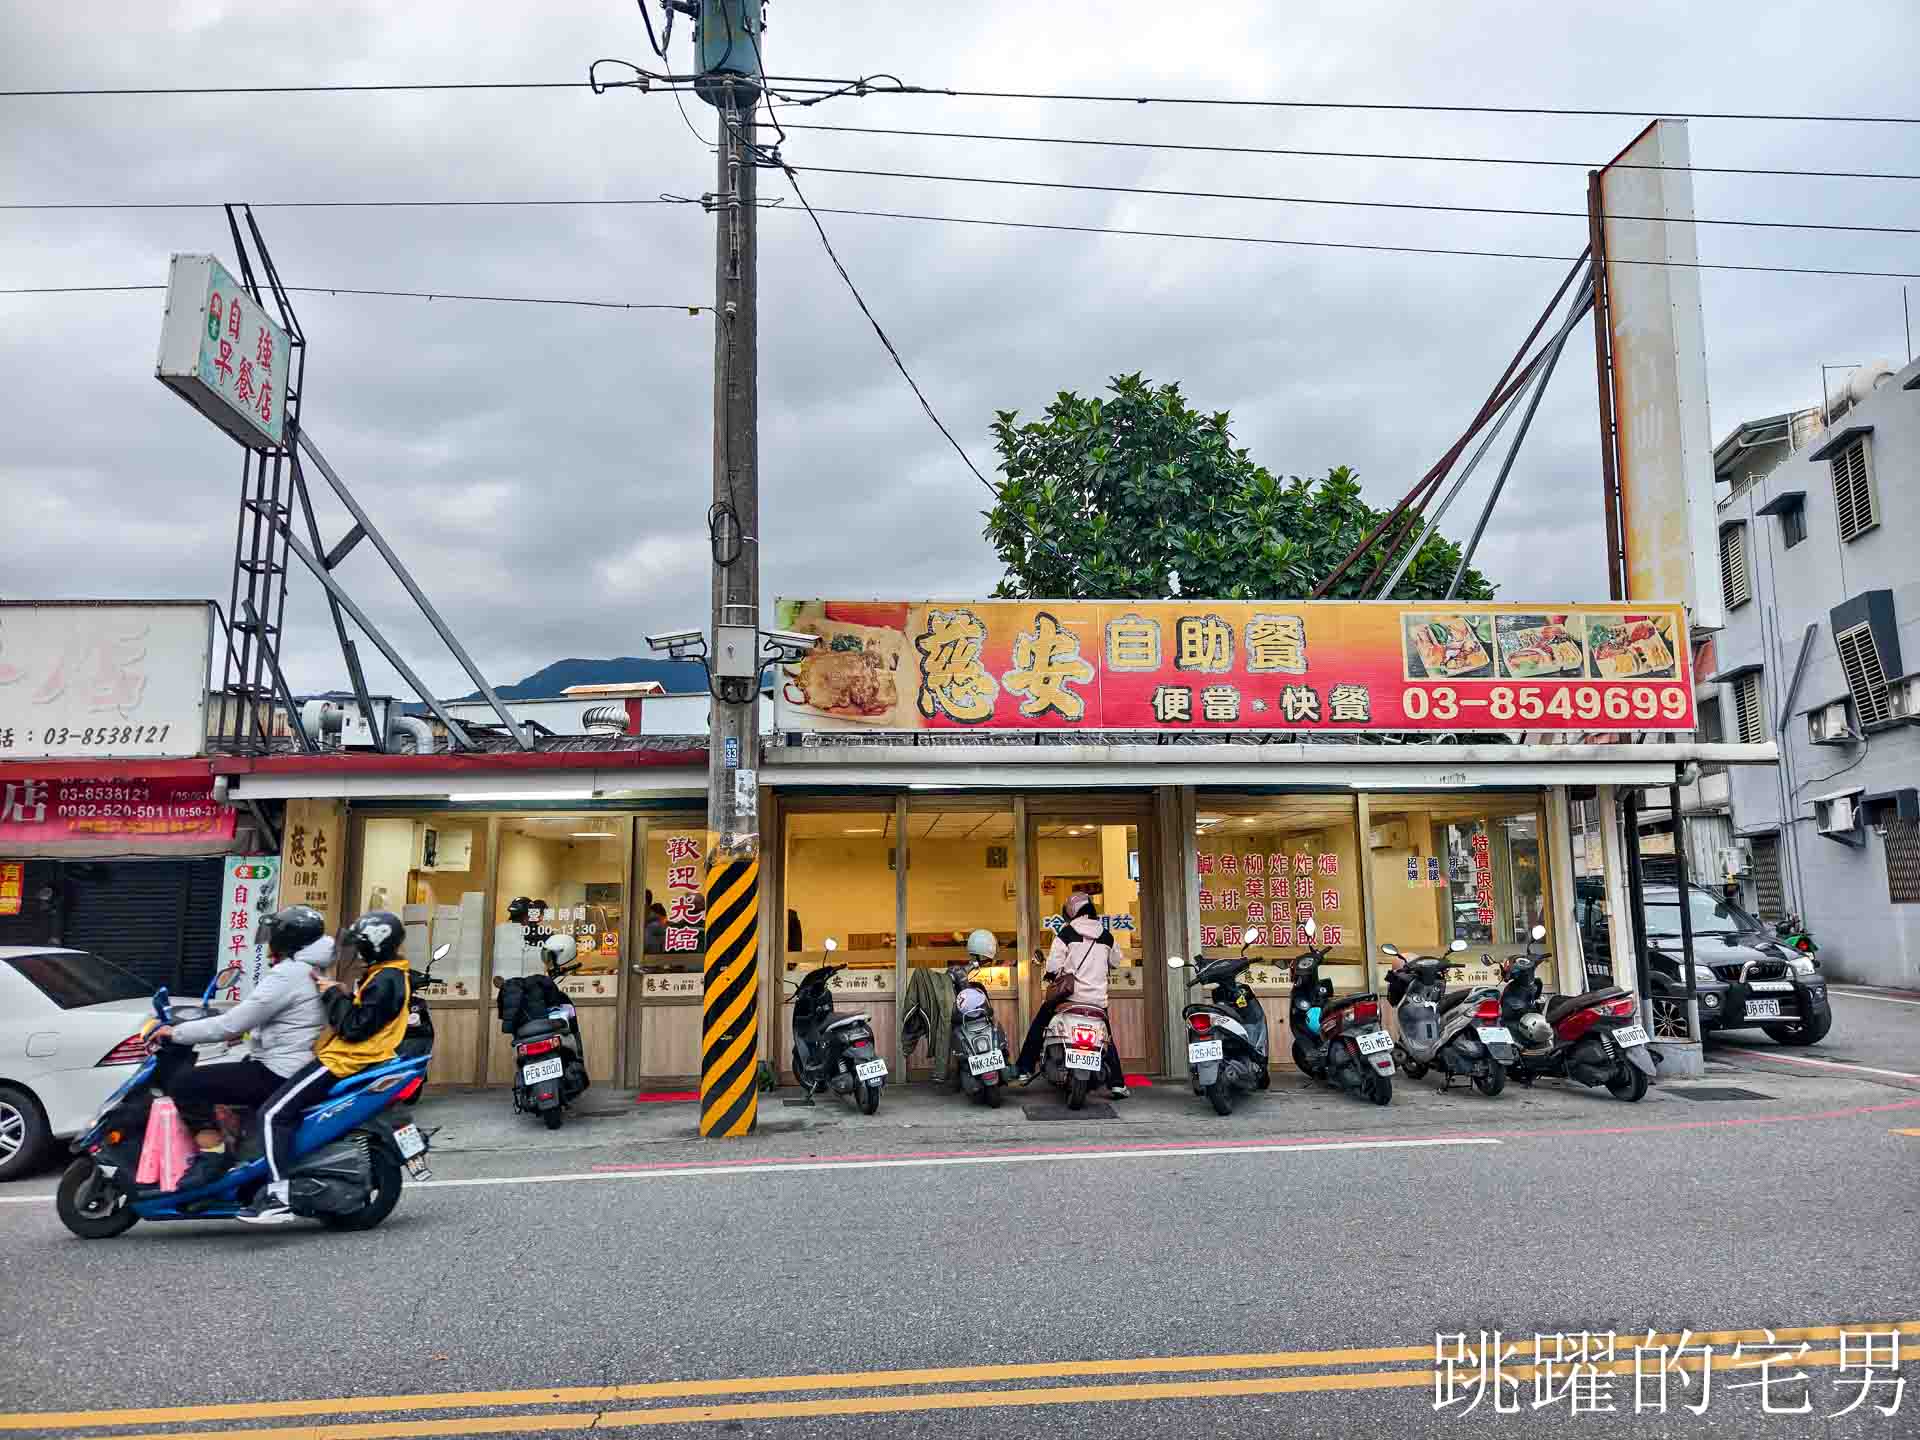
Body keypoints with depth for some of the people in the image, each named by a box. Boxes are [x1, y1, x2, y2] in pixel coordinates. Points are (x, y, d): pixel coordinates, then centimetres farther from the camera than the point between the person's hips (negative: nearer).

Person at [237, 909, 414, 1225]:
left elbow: (354, 1028, -22)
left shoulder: (385, 981, -18)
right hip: (346, 1057, 11)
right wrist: (346, 995, 5)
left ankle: (279, 1195, -20)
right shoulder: (388, 975, 16)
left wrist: (334, 996, -12)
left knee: (274, 1113, -15)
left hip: (344, 1062, -11)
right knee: (284, 1107, 24)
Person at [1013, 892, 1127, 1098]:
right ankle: (1117, 1083, 11)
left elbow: (1053, 964, -11)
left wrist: (1051, 974, 11)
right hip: (1098, 998, 3)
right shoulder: (1106, 936, 5)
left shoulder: (1067, 933, -6)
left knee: (1038, 1026, 15)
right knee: (1106, 1039, 18)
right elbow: (1114, 961, 18)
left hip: (1070, 994, -3)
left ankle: (1024, 1070, 11)